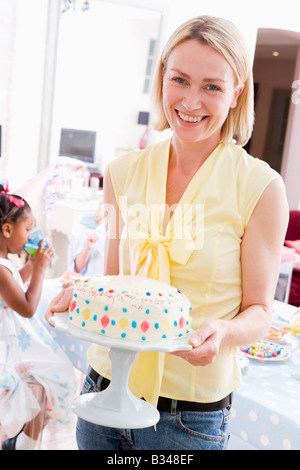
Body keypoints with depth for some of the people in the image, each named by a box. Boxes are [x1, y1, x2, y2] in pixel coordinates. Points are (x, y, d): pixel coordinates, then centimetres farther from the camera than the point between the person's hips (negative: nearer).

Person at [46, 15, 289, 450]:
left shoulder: (260, 186, -11)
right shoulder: (123, 173, 0)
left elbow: (260, 310, -5)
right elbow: (113, 279, 8)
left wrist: (221, 331, -24)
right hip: (105, 386, 3)